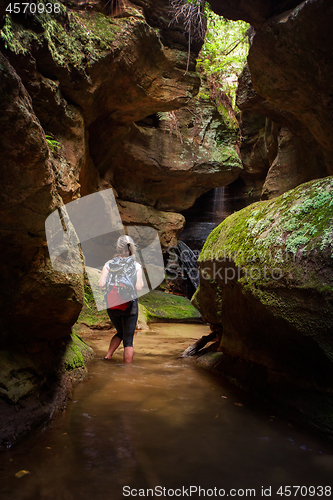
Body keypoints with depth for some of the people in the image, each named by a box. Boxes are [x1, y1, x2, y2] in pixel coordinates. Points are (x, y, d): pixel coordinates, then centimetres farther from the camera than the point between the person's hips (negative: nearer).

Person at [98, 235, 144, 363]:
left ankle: (107, 357, 16)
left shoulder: (109, 264, -3)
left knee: (120, 333, 28)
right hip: (130, 305, -2)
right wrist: (141, 281, 8)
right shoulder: (136, 266, -7)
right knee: (128, 339, 9)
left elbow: (101, 284, -11)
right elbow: (139, 288, -13)